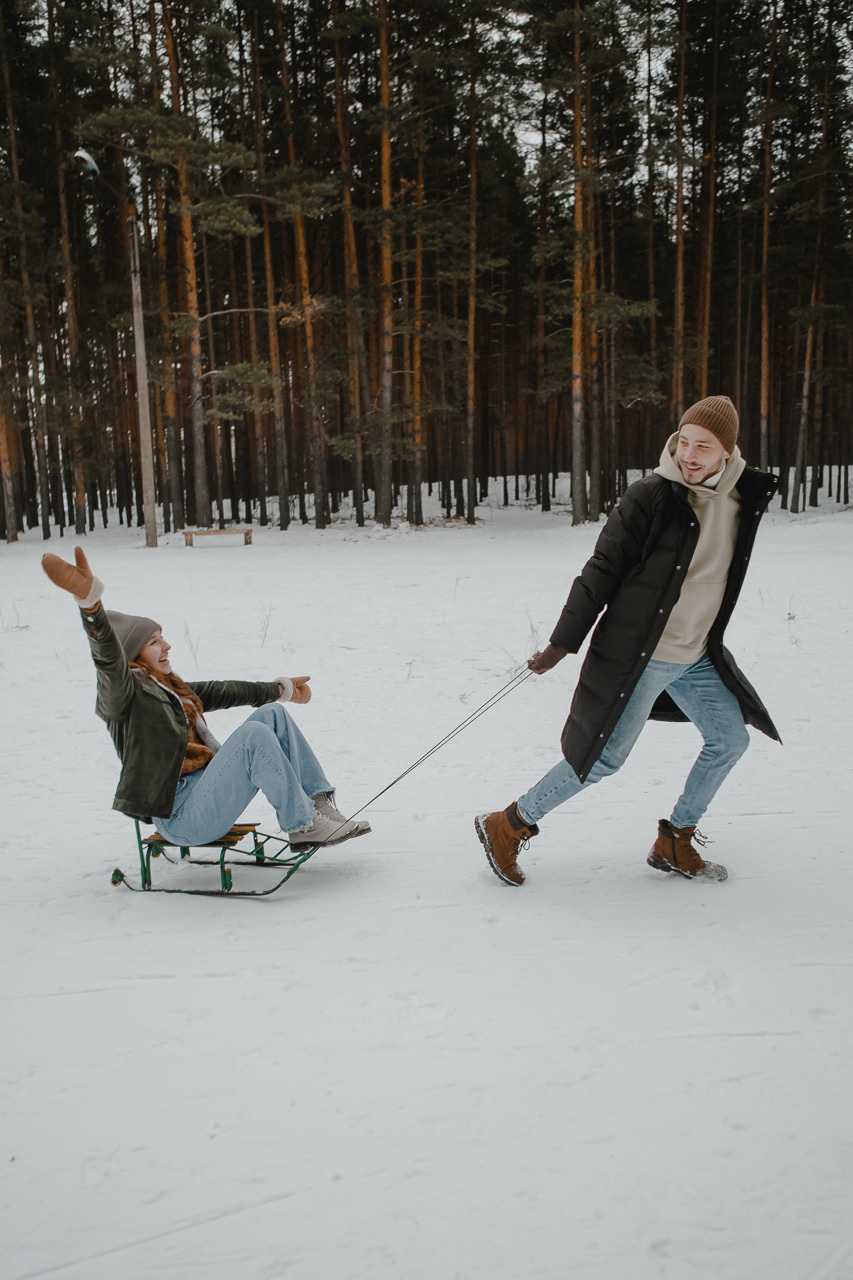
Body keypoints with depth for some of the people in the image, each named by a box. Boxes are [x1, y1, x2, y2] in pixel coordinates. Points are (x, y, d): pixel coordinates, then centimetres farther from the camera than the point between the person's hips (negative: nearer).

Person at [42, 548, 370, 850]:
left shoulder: (170, 688, 19)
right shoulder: (125, 693, -7)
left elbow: (221, 691, 30)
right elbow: (109, 659, -28)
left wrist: (280, 688, 42)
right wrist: (90, 601, -47)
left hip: (209, 790, 9)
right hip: (183, 817, -9)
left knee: (272, 714, 0)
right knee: (254, 736, -26)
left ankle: (320, 804, -6)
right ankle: (303, 825, -16)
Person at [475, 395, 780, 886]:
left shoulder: (743, 498, 2)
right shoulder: (650, 496, -17)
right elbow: (603, 570, -14)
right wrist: (562, 643, -13)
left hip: (696, 656, 7)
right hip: (639, 655, -7)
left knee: (731, 739, 10)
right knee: (606, 757, -5)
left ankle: (674, 843, 25)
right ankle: (508, 826, 9)